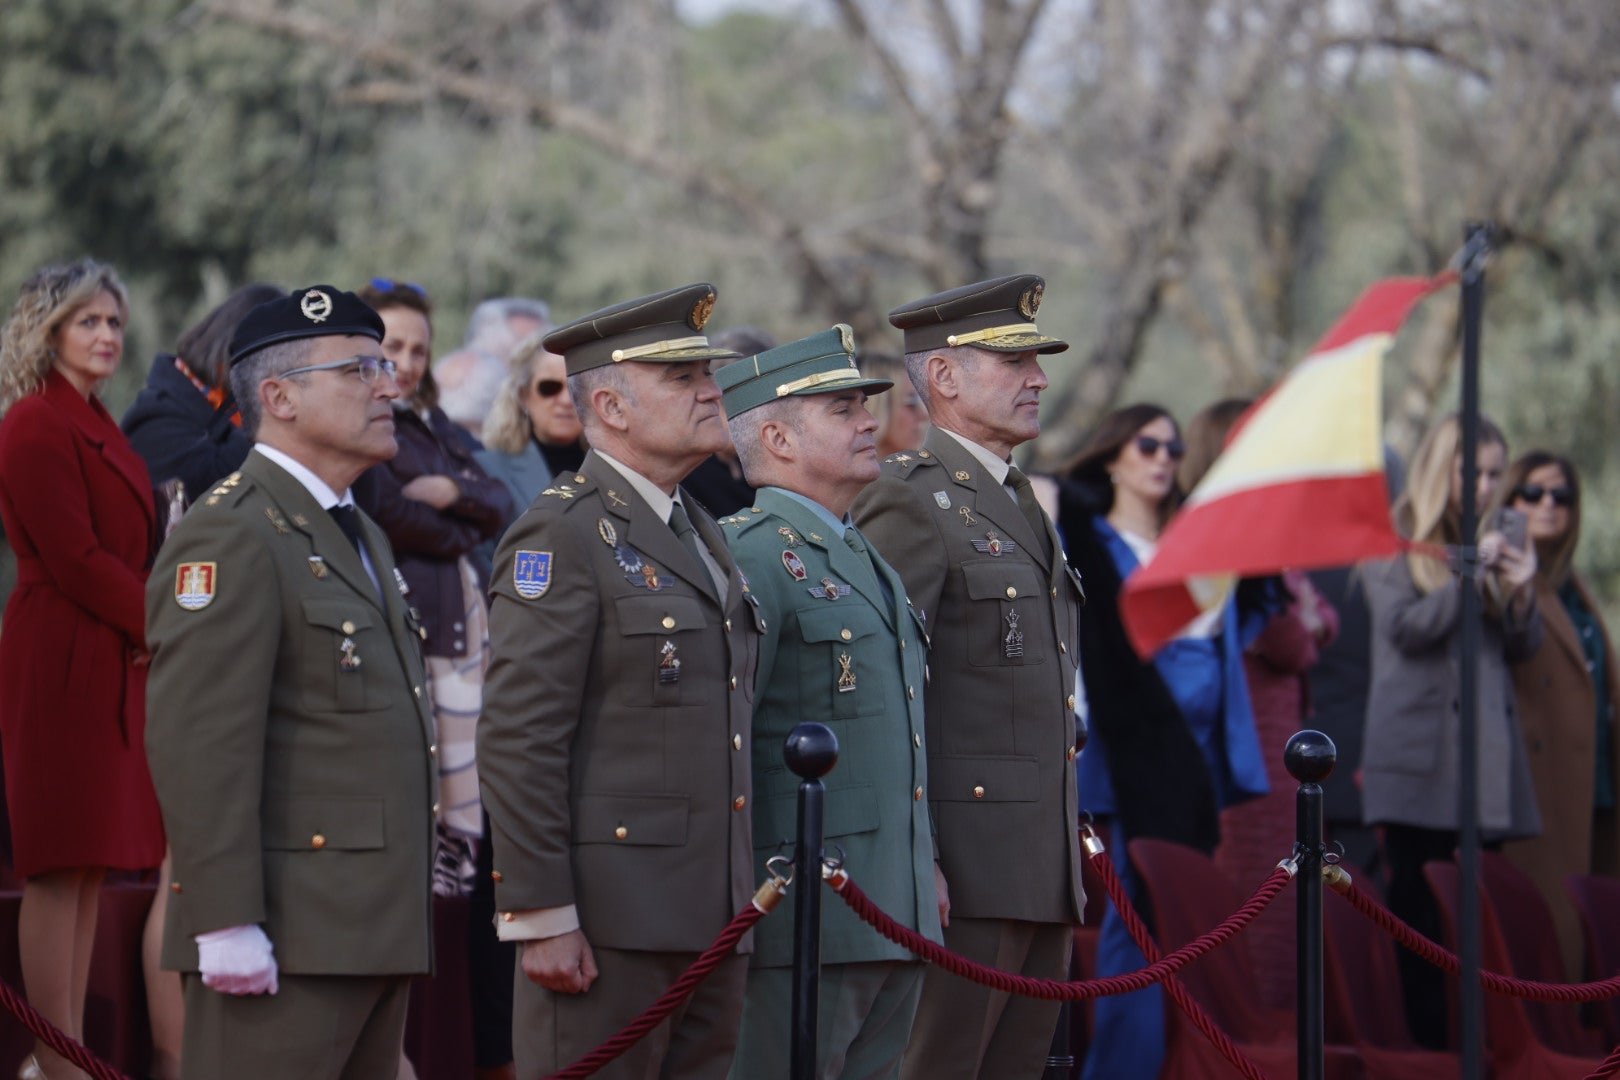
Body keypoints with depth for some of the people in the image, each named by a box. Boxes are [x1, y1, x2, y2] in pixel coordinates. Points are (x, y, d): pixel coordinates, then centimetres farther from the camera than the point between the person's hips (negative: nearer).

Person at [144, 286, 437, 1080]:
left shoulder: (361, 537, 22)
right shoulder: (228, 539, -11)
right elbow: (197, 746, -19)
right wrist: (227, 925, -24)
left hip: (375, 927, 10)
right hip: (285, 940, -10)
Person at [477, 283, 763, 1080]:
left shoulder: (699, 533, 19)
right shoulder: (562, 536, -9)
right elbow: (518, 741, -15)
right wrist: (541, 916, -19)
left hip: (710, 920, 8)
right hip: (605, 923, -8)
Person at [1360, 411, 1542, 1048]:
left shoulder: (1489, 543, 18)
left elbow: (1522, 650, 16)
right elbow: (1405, 626, -8)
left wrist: (1521, 593, -3)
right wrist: (1472, 573, -12)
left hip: (1488, 752, 5)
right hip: (1422, 755, -5)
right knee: (1420, 910, -9)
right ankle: (1423, 1043, -8)